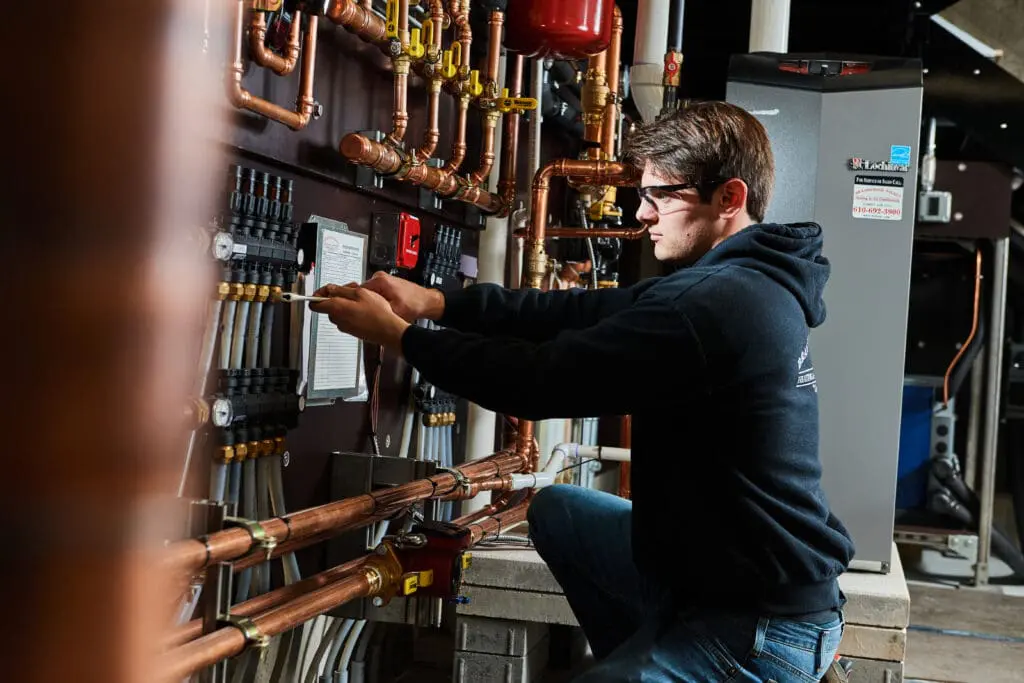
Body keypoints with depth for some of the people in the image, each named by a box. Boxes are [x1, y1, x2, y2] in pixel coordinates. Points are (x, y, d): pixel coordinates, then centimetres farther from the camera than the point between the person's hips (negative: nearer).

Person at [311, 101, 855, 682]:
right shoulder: (749, 284, 5)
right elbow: (585, 312, 3)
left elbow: (540, 378, -22)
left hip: (767, 628, -9)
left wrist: (396, 334, -10)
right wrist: (436, 302, -3)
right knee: (557, 510, 19)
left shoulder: (713, 305, -27)